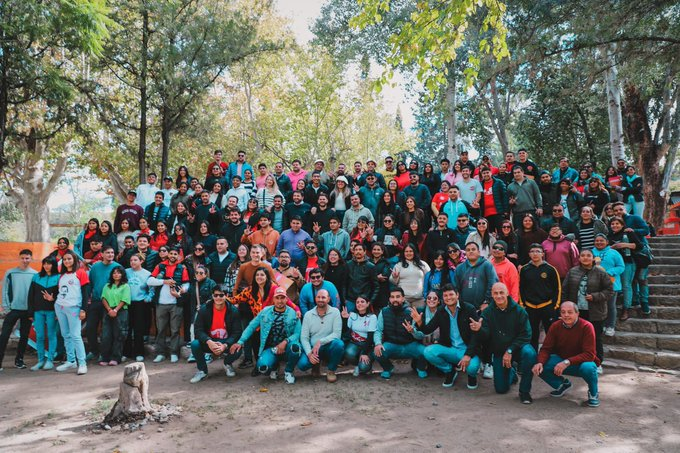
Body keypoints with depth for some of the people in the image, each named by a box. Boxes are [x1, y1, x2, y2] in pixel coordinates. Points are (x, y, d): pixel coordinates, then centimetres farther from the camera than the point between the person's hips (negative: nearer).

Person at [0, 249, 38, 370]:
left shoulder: (35, 274, 1)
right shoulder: (10, 273, 0)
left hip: (28, 310, 1)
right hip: (13, 309, -1)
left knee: (24, 336, 9)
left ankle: (19, 360, 20)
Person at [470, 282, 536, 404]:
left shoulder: (519, 310, -12)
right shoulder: (487, 312, -6)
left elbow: (525, 335, -15)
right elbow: (485, 336, -14)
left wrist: (510, 351, -22)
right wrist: (479, 330, -38)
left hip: (517, 347, -2)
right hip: (498, 352, 2)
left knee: (529, 353, -37)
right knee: (501, 389, 1)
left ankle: (524, 391, -16)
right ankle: (511, 372, 38)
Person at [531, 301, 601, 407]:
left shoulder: (586, 327, -20)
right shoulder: (555, 327, -9)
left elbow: (589, 354, -26)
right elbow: (546, 349, -9)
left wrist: (567, 362, -37)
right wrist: (540, 362, -31)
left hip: (581, 363, -3)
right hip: (561, 361, 4)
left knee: (588, 367, -39)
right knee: (539, 367, -20)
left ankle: (593, 393, -3)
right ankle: (563, 384, 12)